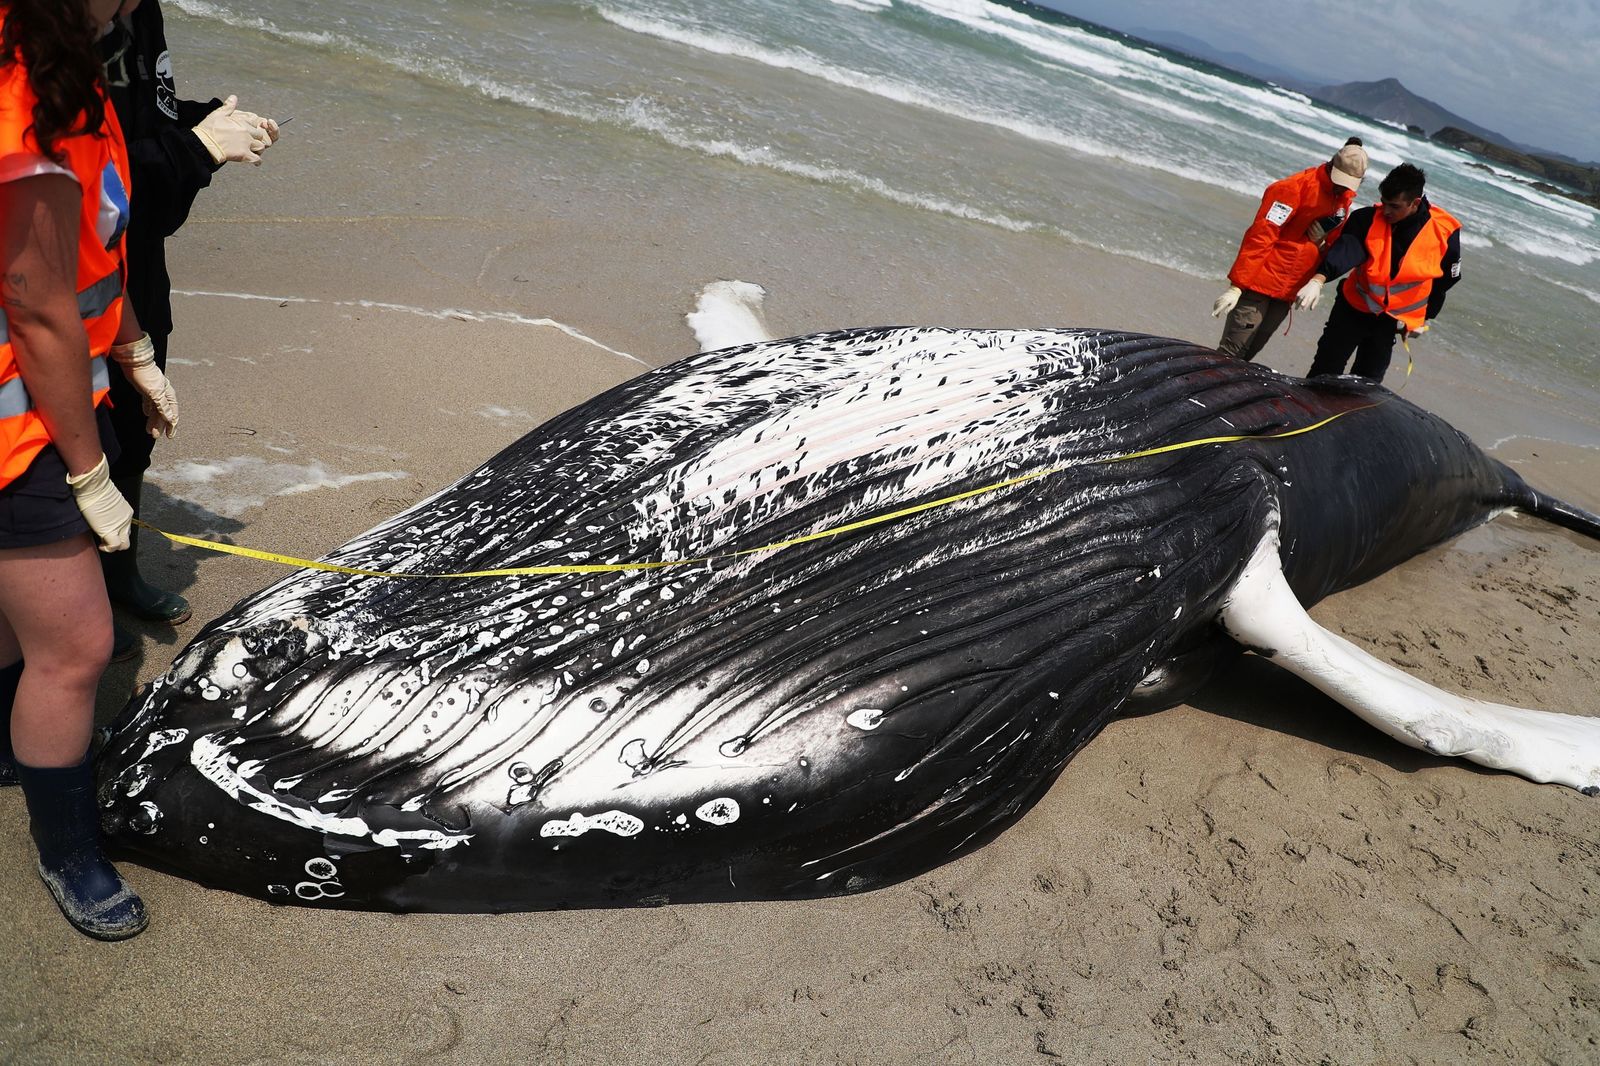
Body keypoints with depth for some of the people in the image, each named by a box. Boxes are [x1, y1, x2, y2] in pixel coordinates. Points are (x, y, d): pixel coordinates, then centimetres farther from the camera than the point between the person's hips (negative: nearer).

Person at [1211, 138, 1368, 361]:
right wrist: (1236, 286, -21)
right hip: (1260, 283, -6)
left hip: (1288, 292, 7)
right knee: (1231, 353, -8)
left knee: (1250, 351, 8)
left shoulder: (1344, 198, 10)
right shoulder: (1295, 187, -13)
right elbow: (1260, 237, -17)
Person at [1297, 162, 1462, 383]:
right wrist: (1319, 279, -51)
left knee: (1367, 380, 8)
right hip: (1354, 307, 0)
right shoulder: (1369, 218, -16)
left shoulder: (1444, 231, -13)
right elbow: (1345, 247, -34)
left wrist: (1426, 317, 9)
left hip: (1394, 321, 0)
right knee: (1325, 370, 5)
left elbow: (1446, 278, 2)